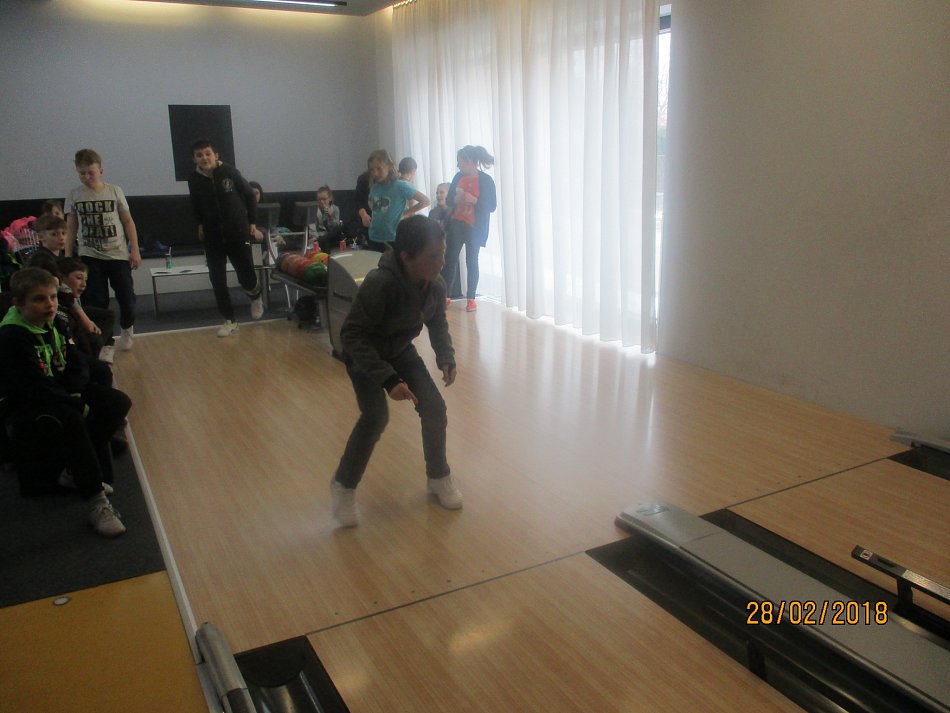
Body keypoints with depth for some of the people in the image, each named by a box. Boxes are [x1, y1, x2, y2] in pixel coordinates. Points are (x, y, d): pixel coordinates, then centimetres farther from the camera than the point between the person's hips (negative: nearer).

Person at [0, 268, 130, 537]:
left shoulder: (55, 324, 1)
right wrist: (79, 406, -25)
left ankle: (79, 468, -2)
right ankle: (97, 502, -33)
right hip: (23, 408, -8)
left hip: (61, 395, 8)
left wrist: (76, 394, -16)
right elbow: (37, 389, -29)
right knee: (71, 420, -37)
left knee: (118, 402, -7)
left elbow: (73, 369, 5)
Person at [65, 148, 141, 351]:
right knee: (96, 301, 1)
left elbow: (128, 221, 2)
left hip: (118, 254, -1)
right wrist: (68, 257, 3)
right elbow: (71, 228, 7)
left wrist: (135, 250, -3)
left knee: (126, 295, 2)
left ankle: (126, 328, 30)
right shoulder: (74, 195, 1)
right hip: (90, 257, 1)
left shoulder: (114, 191, -2)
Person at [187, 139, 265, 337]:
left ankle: (256, 295, 35)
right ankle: (229, 321, 12)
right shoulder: (194, 180, -4)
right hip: (212, 238, 2)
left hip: (238, 234, -2)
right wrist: (201, 223, 12)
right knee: (217, 281, 0)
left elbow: (249, 196, 2)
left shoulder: (230, 173, -11)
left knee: (247, 278, -1)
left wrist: (252, 221, 4)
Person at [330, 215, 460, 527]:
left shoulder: (436, 286, -18)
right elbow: (352, 334, -34)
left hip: (401, 350, 5)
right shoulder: (380, 284, -37)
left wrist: (446, 357, -15)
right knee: (376, 416, -21)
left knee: (434, 407, -4)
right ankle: (343, 485, 3)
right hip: (363, 354, -5)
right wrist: (388, 380, -40)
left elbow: (438, 324, 2)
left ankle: (439, 477, 21)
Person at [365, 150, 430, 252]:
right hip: (374, 239, 5)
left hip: (393, 240, -5)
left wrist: (405, 213, -3)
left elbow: (425, 201, -7)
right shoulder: (374, 187, 7)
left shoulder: (400, 186, -9)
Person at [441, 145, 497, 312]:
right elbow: (448, 201, 10)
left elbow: (491, 206, -9)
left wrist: (474, 200, -21)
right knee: (449, 258, -1)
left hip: (474, 228, -4)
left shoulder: (486, 180, -7)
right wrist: (456, 199, -12)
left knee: (471, 261, 3)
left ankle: (471, 299, 11)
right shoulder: (458, 177, 6)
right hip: (456, 224, 4)